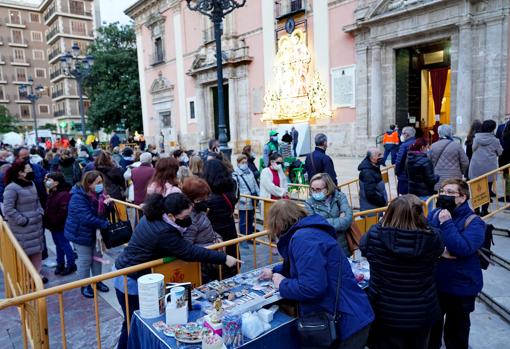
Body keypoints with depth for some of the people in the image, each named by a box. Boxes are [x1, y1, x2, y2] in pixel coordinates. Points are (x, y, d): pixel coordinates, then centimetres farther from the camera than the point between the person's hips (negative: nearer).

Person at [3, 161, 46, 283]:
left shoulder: (31, 184, 8)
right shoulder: (11, 188, -16)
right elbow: (8, 209, -18)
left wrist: (40, 213, 7)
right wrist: (23, 220, -17)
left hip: (36, 224, 8)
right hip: (22, 228, -7)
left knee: (37, 250, 15)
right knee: (24, 253, 3)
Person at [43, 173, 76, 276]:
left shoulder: (64, 195, -23)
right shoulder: (52, 193, 8)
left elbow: (64, 212, -28)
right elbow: (48, 208, 17)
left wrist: (53, 222, -21)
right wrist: (48, 222, 7)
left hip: (60, 225, -9)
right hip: (53, 225, 9)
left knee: (64, 245, 2)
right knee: (58, 245, 19)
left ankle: (71, 265, 14)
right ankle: (60, 264, 31)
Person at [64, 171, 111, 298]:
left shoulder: (97, 194, -2)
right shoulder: (78, 197, -26)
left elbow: (102, 212, 3)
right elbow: (86, 218, -33)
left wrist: (105, 203, -19)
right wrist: (105, 224, -31)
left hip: (94, 231, 7)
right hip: (81, 232, -7)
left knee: (97, 256, 14)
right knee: (85, 259, 2)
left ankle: (97, 281, 29)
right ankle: (84, 286, 19)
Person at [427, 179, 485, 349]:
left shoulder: (473, 222, -15)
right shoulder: (434, 214, -1)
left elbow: (463, 248, -30)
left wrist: (447, 223, -28)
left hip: (461, 287, -4)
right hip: (433, 283, 4)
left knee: (456, 331, 16)